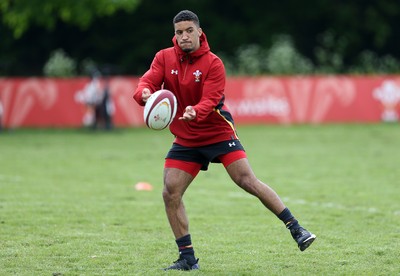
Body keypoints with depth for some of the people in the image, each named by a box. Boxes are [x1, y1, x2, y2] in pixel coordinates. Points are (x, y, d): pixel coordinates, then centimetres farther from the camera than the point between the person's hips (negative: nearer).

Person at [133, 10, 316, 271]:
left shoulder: (213, 63, -14)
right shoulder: (164, 58, -3)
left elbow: (209, 101, -24)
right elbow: (147, 83, -15)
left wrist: (195, 112, -47)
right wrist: (145, 93, -41)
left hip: (219, 133, -4)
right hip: (185, 140, 4)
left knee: (248, 181, -15)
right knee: (170, 194, -6)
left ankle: (296, 229, -8)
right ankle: (188, 258, 5)